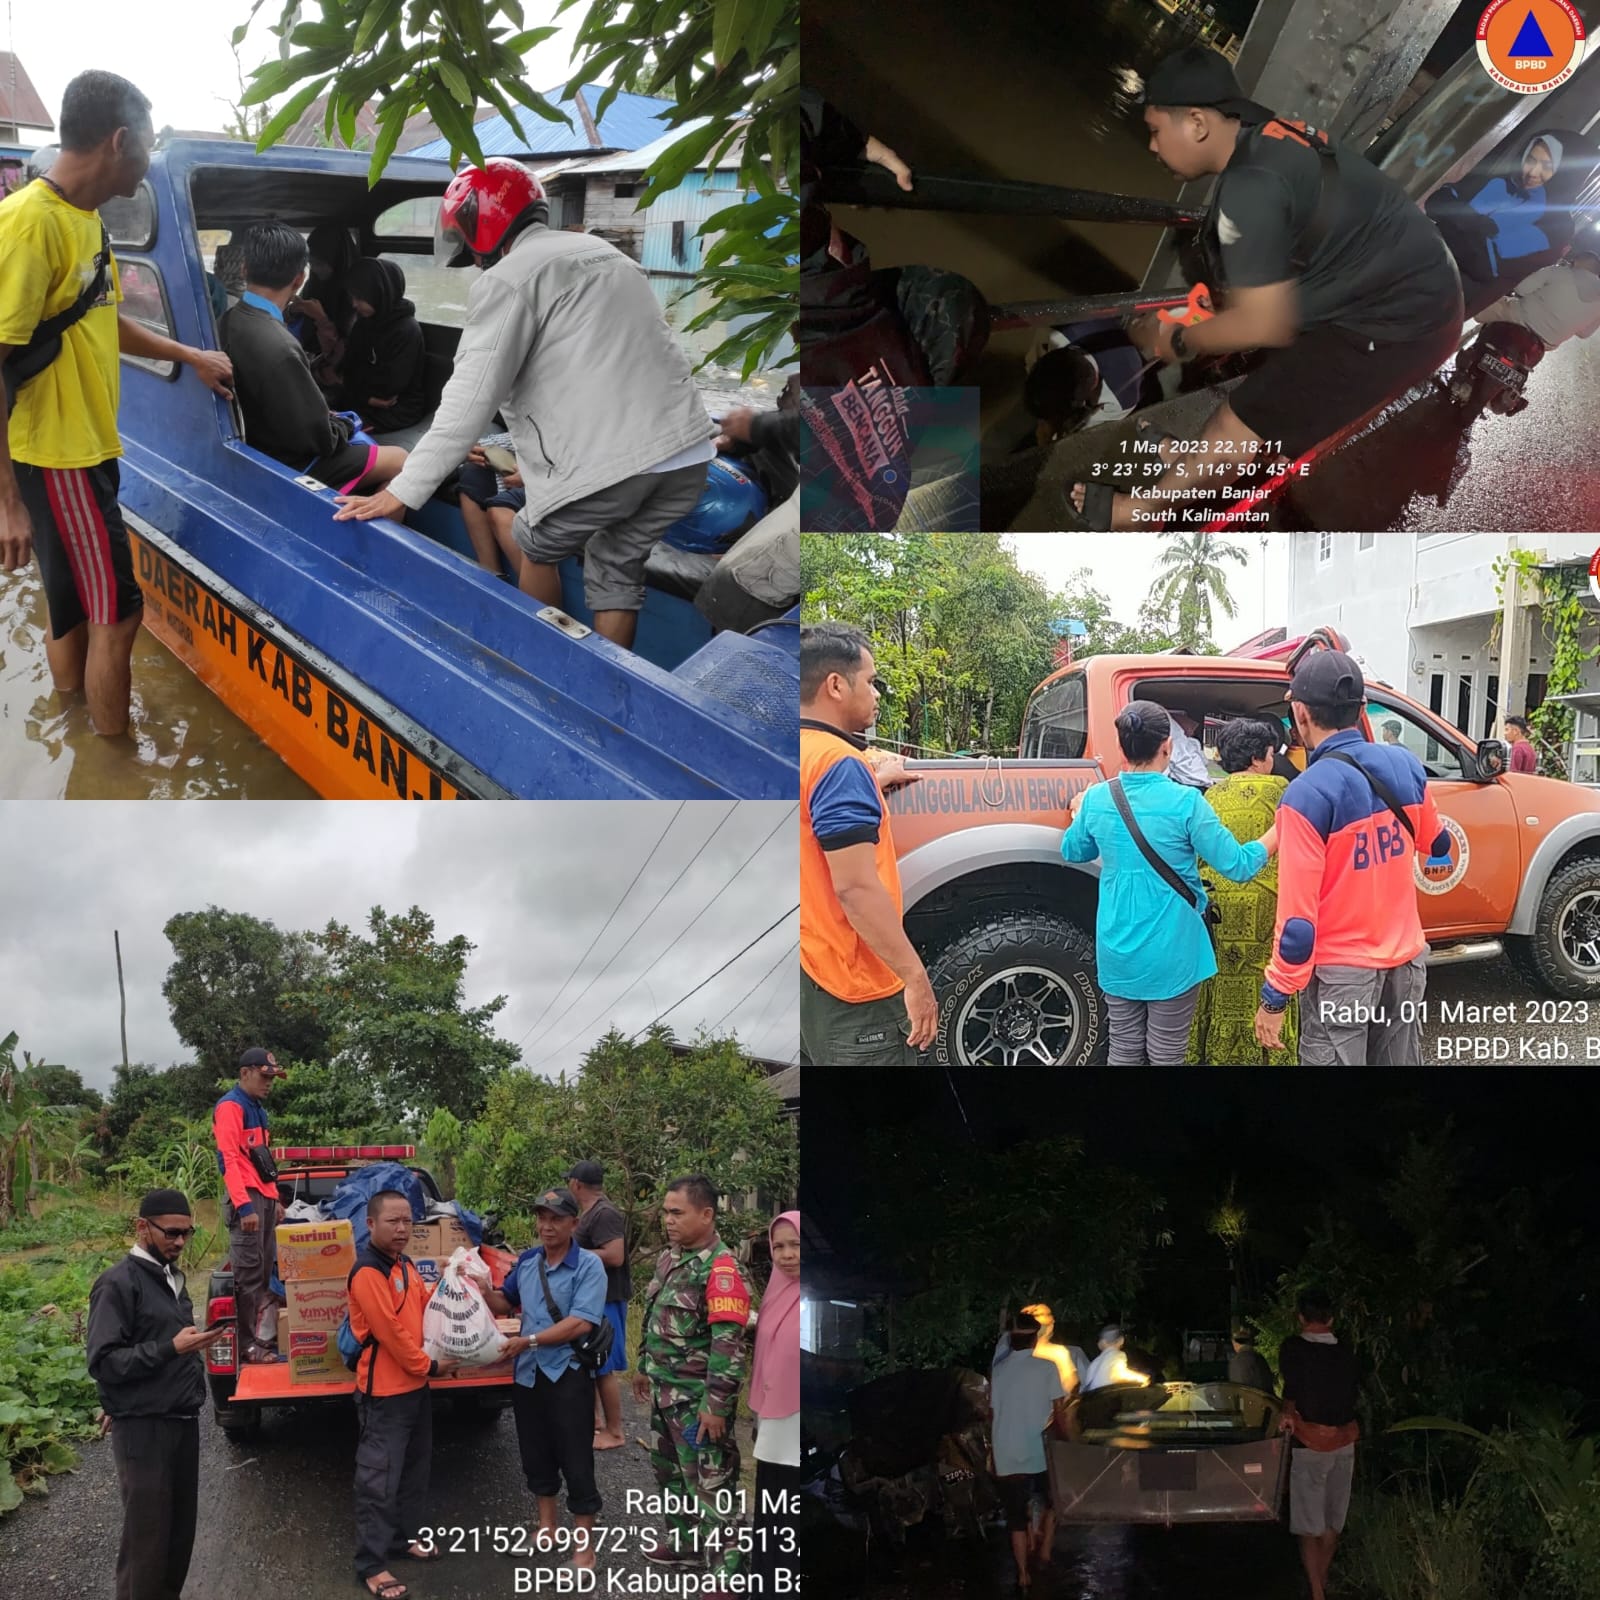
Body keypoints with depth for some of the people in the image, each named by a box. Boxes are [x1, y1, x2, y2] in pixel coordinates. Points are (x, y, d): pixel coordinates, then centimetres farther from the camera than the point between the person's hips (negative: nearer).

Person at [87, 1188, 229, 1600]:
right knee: (147, 1537, -3)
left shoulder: (172, 1278, 14)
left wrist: (196, 1342, 7)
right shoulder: (118, 1284, -11)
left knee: (181, 1529, 10)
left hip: (183, 1422, 8)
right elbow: (103, 1363, -18)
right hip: (143, 1429, -8)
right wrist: (171, 1348, -23)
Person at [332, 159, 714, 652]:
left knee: (539, 550, 20)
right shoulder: (604, 252, 24)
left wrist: (402, 492, -8)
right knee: (617, 568, 21)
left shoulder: (507, 280, -1)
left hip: (604, 461, -6)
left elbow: (470, 400, -9)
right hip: (687, 450, 6)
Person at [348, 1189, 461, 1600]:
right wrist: (430, 1366, -13)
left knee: (414, 1469, 20)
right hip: (385, 1391, -10)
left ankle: (406, 1538, 35)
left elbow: (426, 1304, 23)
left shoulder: (405, 1265, 9)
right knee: (379, 1479, -4)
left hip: (415, 1385, 10)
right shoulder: (367, 1272, -21)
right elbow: (390, 1331, -23)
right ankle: (371, 1566, 1)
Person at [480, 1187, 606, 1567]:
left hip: (568, 1374, -6)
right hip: (528, 1372, 6)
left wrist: (529, 1340, -24)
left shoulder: (588, 1265, -13)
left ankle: (585, 1547, 10)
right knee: (536, 1455, 18)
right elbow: (505, 1304, 19)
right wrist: (483, 1291, -3)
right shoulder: (526, 1261, 6)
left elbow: (581, 1323, -23)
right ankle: (547, 1529, 35)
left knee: (576, 1462, -1)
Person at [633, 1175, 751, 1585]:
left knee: (709, 1483, -4)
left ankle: (726, 1573, 3)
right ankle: (682, 1543, 40)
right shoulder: (668, 1258, 8)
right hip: (664, 1391, 9)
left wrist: (717, 1403, -25)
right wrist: (644, 1368, 23)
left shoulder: (720, 1268, -21)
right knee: (669, 1470, 22)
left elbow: (729, 1343, -25)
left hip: (697, 1399, -9)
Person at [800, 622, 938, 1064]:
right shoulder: (838, 761, -19)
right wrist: (915, 977, -21)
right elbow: (855, 887, -25)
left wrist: (874, 781, 25)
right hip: (853, 991, -9)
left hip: (810, 977, 9)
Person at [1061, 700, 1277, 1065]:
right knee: (1165, 1055, 7)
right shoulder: (1185, 802, -17)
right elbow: (1238, 866, -14)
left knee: (1124, 1051, 14)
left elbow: (1072, 851, 15)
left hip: (1117, 953, 4)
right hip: (1170, 954, -4)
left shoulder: (1097, 799, -4)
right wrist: (1280, 831, 2)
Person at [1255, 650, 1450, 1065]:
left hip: (1342, 972, -6)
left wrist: (1275, 996, -13)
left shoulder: (1308, 793, -21)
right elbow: (1435, 844, 19)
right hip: (1406, 959, 6)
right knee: (1398, 1061, 18)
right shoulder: (1405, 764, -2)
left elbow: (1298, 913, -21)